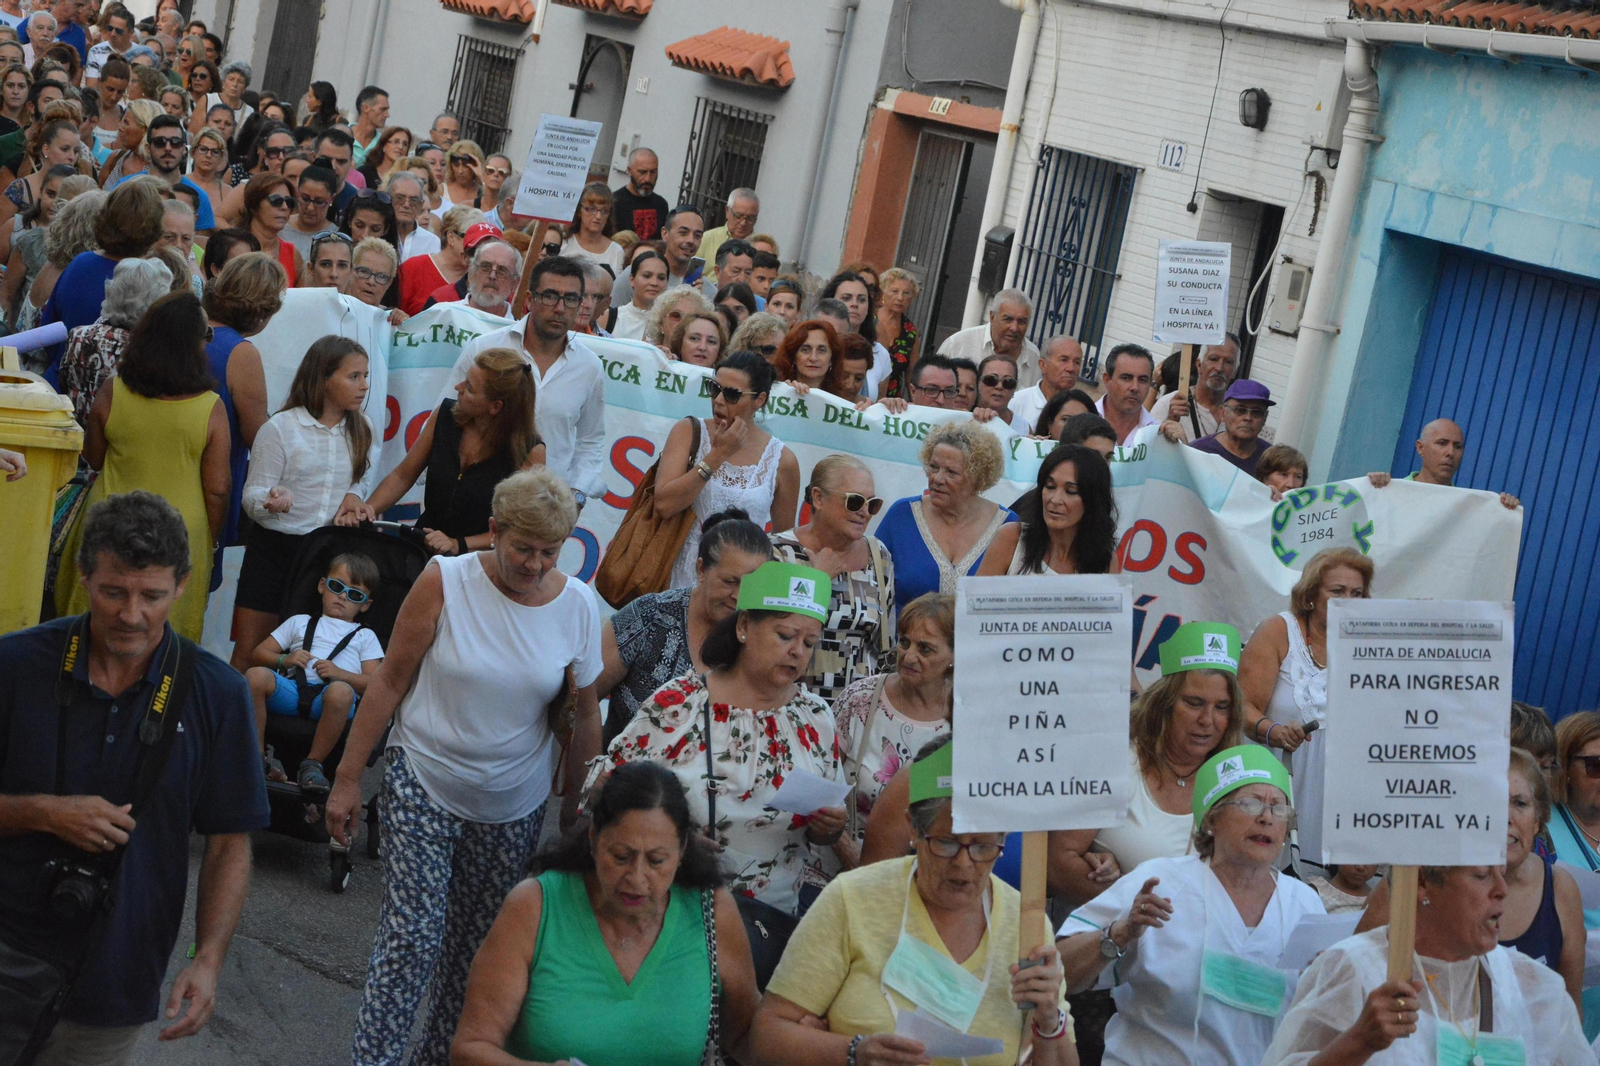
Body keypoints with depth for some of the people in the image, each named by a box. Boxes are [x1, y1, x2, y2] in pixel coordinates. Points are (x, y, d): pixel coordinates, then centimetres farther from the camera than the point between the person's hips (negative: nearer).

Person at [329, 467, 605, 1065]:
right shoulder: (445, 582, -12)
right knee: (412, 933, -10)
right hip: (424, 789, -3)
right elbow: (390, 683, -6)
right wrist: (347, 779, -5)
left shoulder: (579, 606, -5)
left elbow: (586, 716, 5)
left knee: (479, 945, 11)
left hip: (513, 808, 3)